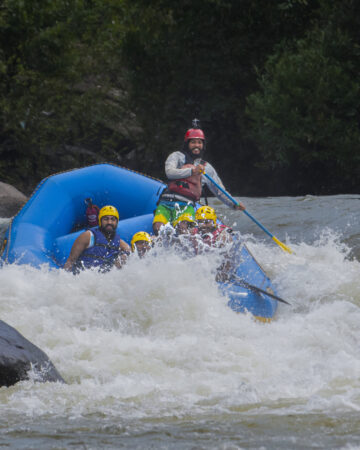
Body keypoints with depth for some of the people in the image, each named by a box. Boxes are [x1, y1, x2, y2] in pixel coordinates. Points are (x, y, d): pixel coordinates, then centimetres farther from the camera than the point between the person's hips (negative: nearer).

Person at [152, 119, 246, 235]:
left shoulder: (207, 168, 24)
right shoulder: (177, 156, 13)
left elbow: (219, 191, 29)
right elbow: (169, 172, -9)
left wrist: (233, 204, 13)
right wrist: (192, 171, -21)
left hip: (187, 206, 1)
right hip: (166, 203, -1)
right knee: (158, 228, -28)